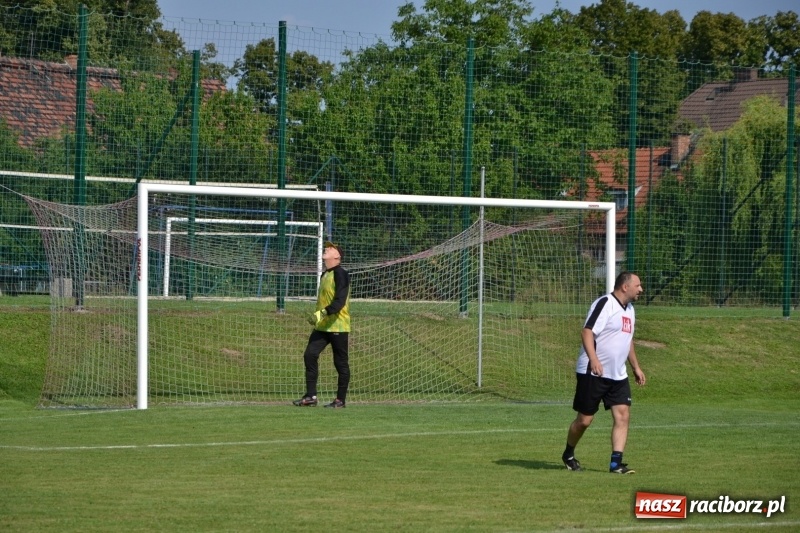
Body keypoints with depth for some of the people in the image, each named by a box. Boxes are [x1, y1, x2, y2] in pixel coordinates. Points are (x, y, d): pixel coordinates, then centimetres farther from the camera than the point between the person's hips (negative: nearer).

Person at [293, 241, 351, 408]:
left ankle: (341, 400, 8)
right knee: (310, 355, -3)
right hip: (322, 326, 9)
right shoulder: (325, 275, 16)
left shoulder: (340, 274, -12)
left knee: (341, 363, 0)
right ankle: (310, 396, 0)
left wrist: (322, 313, -31)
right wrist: (316, 317, 24)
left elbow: (340, 301, -22)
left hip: (338, 326, -9)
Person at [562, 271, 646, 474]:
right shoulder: (605, 304, -13)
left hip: (618, 374, 8)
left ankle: (616, 463, -8)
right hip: (593, 373, -8)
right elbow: (587, 332, -22)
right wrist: (593, 359, -33)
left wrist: (636, 367, 27)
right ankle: (568, 455, 24)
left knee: (622, 415, -7)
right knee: (584, 419, 1)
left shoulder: (629, 309, 15)